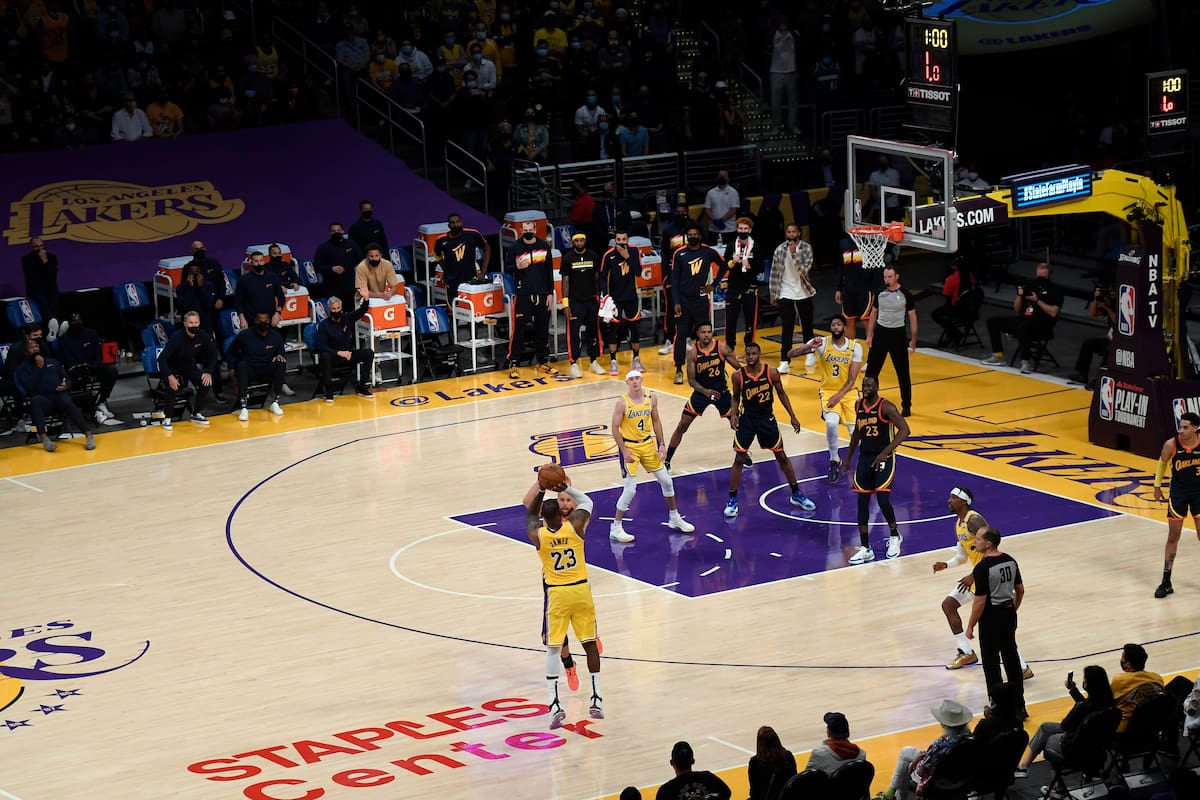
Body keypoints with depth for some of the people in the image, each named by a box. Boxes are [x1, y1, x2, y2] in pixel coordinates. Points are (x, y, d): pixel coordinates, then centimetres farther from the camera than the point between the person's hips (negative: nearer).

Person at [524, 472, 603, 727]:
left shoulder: (537, 535, -6)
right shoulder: (575, 526, -5)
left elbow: (530, 513, 17)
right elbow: (587, 501, 15)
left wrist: (542, 490, 15)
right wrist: (566, 488, 9)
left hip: (557, 593, -1)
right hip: (581, 591, 1)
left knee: (553, 648, 4)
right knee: (590, 645, 12)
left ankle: (555, 705, -4)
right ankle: (596, 699, 13)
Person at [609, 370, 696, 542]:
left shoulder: (651, 398, -3)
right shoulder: (622, 402, -17)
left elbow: (656, 421, 9)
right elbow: (615, 429, -13)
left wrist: (661, 443, 3)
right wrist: (624, 452, -17)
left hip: (648, 444, 5)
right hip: (629, 446, -5)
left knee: (666, 481, 12)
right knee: (630, 490, -9)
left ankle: (675, 518, 32)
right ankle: (616, 528, 2)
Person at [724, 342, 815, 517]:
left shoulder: (771, 372, -12)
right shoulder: (738, 376, -11)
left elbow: (781, 393, 2)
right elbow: (736, 398, 3)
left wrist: (792, 416, 2)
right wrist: (733, 414, -14)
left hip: (767, 418, 1)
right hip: (746, 419, -1)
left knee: (782, 457, 10)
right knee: (739, 460, -5)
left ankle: (797, 495, 24)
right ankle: (732, 501, 3)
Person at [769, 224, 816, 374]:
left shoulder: (806, 248, -6)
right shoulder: (780, 249, -2)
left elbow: (804, 270, -17)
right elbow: (775, 273, 3)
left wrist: (794, 253, -25)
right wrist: (773, 295, 3)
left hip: (803, 293, 0)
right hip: (786, 294, 0)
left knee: (807, 326, 13)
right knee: (787, 329, -7)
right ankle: (785, 363, -11)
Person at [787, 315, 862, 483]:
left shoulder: (855, 347, -8)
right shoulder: (822, 343, -10)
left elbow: (852, 379, -9)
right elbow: (790, 354, -15)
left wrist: (838, 396, -22)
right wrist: (809, 347, -32)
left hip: (848, 391, 1)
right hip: (827, 390, -1)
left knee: (855, 431, -8)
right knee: (831, 422, -28)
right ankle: (834, 461, -4)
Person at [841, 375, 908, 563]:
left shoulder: (885, 407, -16)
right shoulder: (859, 405, 6)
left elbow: (904, 430, -21)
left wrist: (885, 452, -28)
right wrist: (848, 457, 21)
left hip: (883, 459, -6)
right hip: (865, 458, 6)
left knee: (883, 500, -15)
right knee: (862, 502, 2)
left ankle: (895, 536, 13)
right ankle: (865, 549, 8)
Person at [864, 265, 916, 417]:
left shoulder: (905, 294, -8)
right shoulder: (880, 293, 2)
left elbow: (912, 317, -3)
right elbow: (873, 313, 13)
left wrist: (913, 339, -5)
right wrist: (869, 335, 10)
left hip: (897, 334, -3)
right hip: (880, 332, 3)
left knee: (902, 372, 2)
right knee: (872, 369, 6)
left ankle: (906, 405, 12)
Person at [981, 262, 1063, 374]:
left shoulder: (1055, 290, 1)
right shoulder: (1031, 286, 18)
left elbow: (1053, 313, -12)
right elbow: (1017, 310, 19)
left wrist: (1037, 300, -14)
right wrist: (1020, 295, 0)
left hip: (1042, 325, -7)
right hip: (1024, 319, 7)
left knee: (1022, 327, -41)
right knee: (993, 322, 3)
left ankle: (1026, 361, -34)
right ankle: (998, 356, 2)